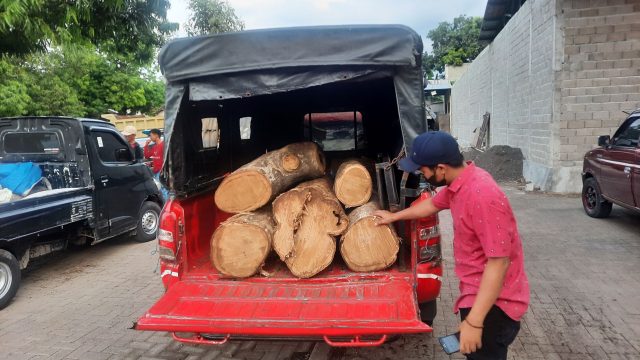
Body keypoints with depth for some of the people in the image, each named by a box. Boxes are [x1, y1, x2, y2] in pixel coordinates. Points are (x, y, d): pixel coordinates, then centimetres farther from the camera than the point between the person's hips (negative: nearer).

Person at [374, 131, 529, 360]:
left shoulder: (482, 196, -31)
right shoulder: (458, 182, 0)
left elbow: (499, 262, -31)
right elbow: (432, 204, 21)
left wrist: (474, 321, -29)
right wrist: (394, 217, 33)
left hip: (492, 304, -9)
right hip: (476, 294, 9)